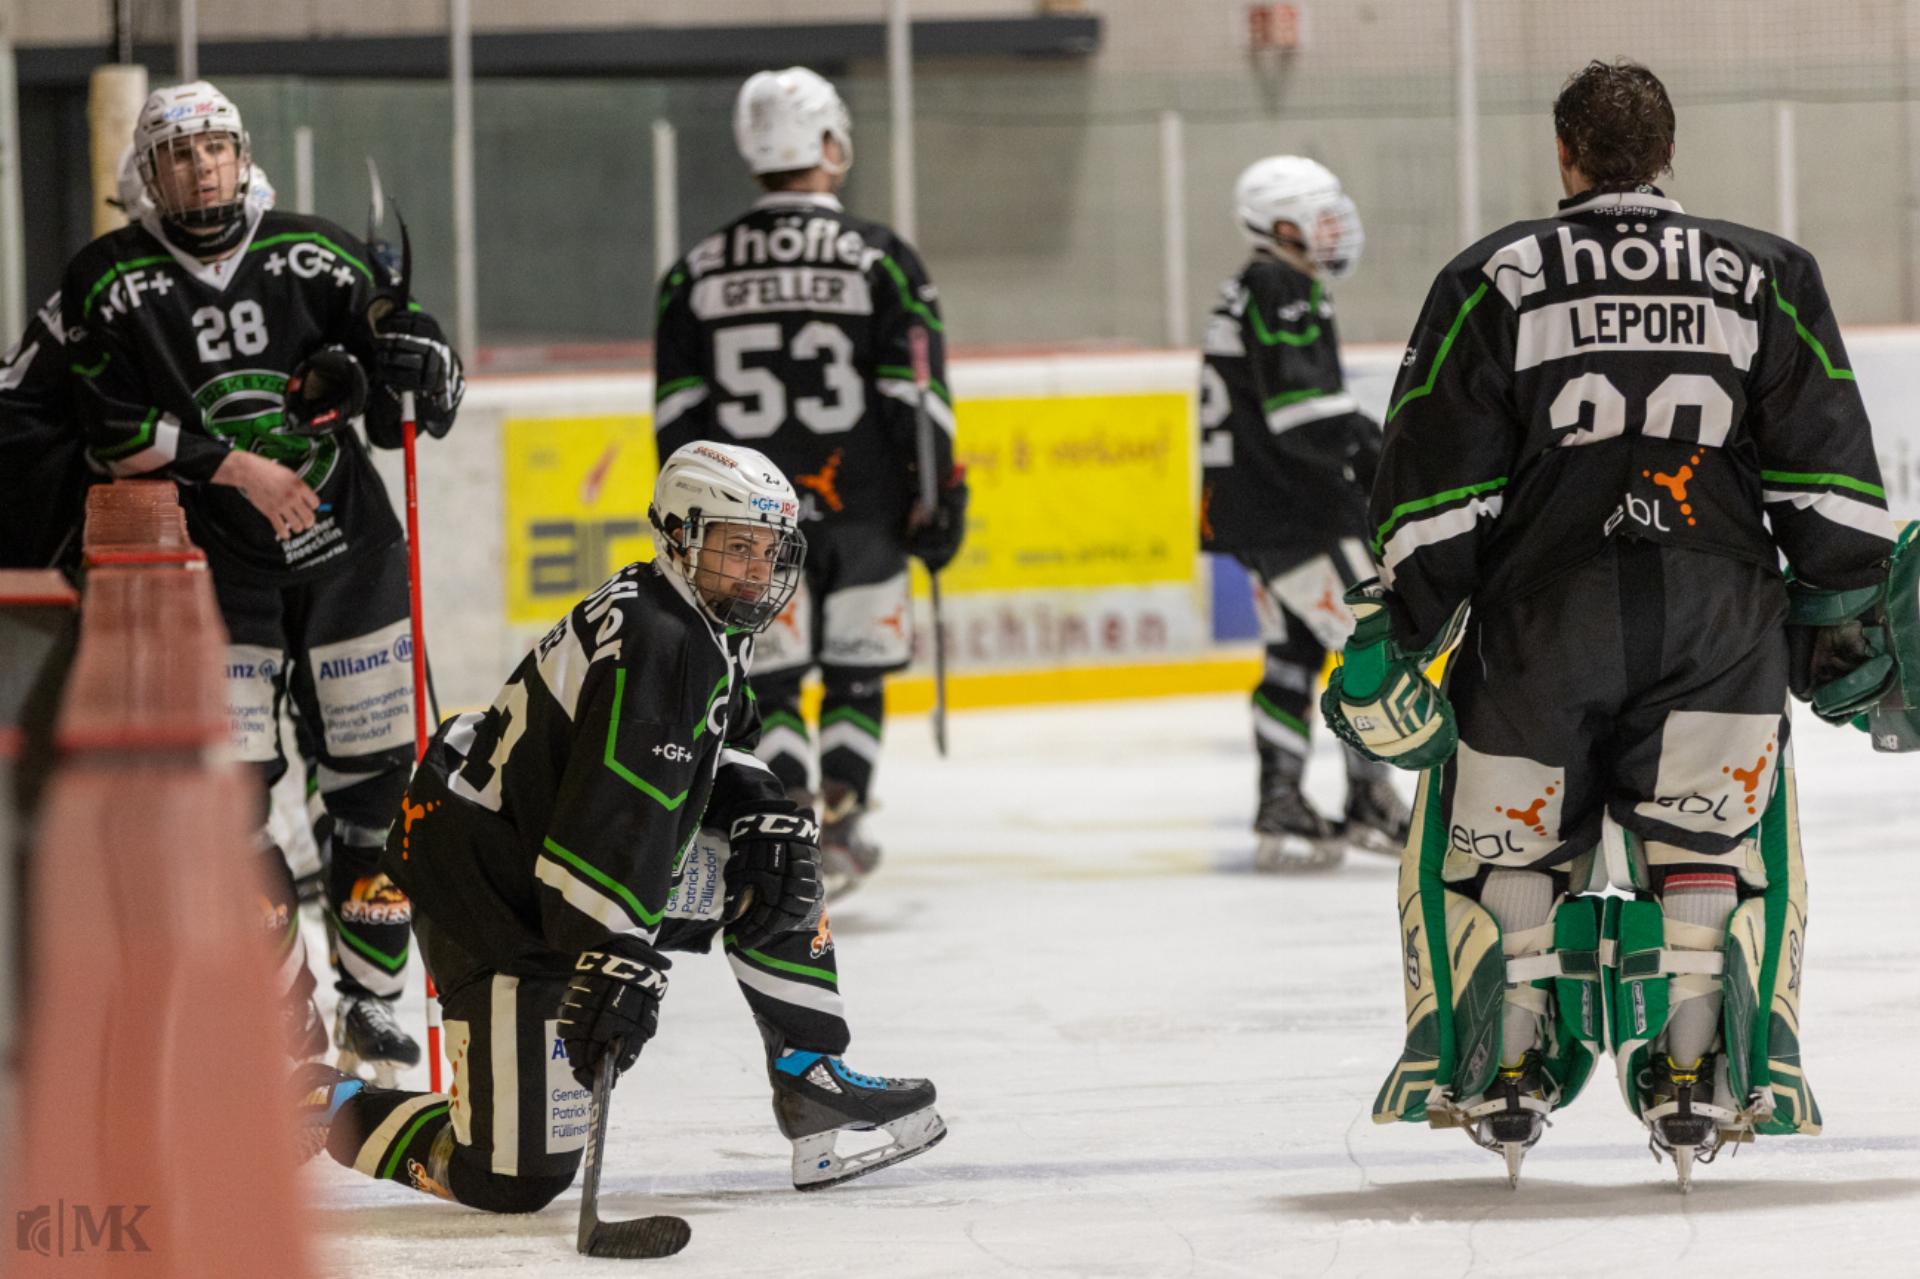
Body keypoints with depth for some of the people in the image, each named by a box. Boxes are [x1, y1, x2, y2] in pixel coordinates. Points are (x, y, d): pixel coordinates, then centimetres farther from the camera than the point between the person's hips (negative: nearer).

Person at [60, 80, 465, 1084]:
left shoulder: (311, 253, 3)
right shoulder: (110, 283, -2)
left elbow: (404, 336, 4)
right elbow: (115, 435, -7)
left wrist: (411, 355, -19)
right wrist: (235, 466, -16)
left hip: (348, 548, 2)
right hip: (212, 565, -2)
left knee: (377, 775, 3)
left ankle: (372, 1005, 17)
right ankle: (285, 1027, 3)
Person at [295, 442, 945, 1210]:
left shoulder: (703, 628, 6)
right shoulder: (656, 642, -24)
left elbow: (714, 739, 26)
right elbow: (614, 812, -33)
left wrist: (760, 807, 6)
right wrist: (615, 957, -39)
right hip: (492, 907, -10)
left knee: (774, 860, 10)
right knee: (518, 1178, -11)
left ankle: (812, 1084, 18)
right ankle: (323, 1110, 7)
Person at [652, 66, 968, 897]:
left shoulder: (697, 271, 4)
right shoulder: (881, 259, -3)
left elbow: (678, 414, 5)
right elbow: (917, 396, -6)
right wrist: (941, 498, 0)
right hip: (863, 513, -1)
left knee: (771, 682, 7)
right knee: (856, 675, 12)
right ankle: (839, 822, 2)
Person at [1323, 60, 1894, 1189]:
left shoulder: (1493, 279, 7)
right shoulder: (1768, 276, 10)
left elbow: (1439, 484, 2)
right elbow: (1827, 469, 7)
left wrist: (1403, 626, 5)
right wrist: (1843, 613, 12)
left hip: (1542, 608, -1)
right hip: (1721, 610, 1)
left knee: (1509, 842, 12)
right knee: (1710, 842, 11)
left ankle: (1506, 1076, 11)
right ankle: (1694, 1079, 5)